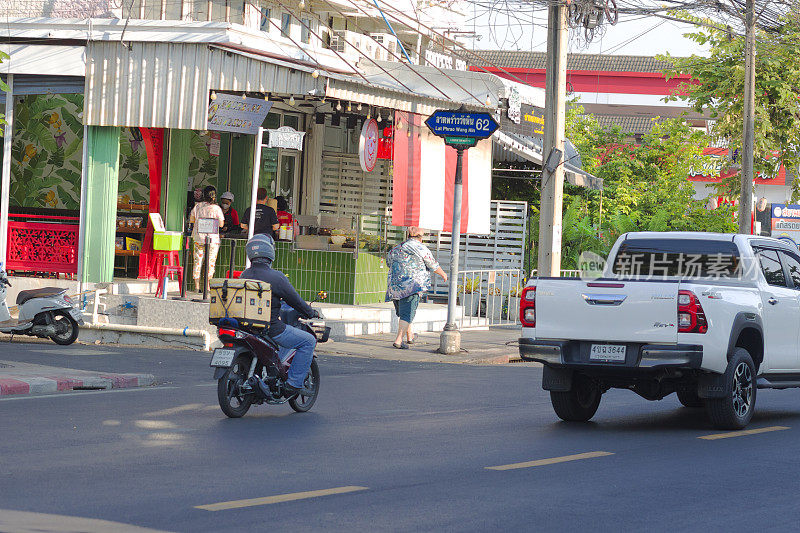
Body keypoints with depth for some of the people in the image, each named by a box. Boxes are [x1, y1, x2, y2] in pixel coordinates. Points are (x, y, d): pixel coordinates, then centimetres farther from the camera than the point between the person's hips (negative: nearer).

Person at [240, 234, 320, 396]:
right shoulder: (276, 277, -15)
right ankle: (293, 384, -1)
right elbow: (295, 301, -8)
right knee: (309, 341, 3)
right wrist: (311, 313, 12)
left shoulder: (244, 276, 7)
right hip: (271, 328, -8)